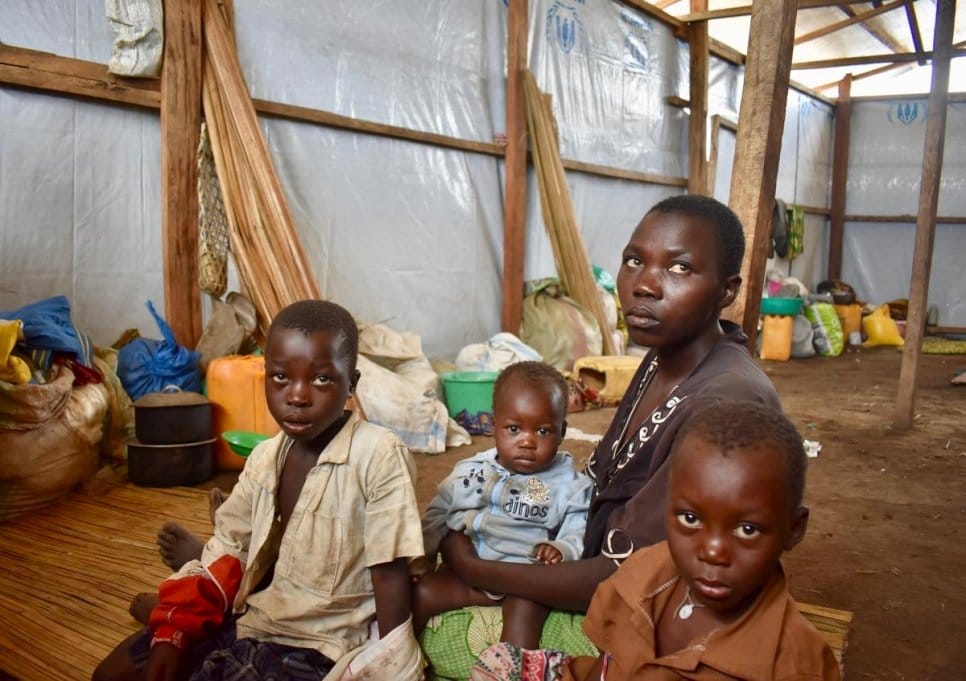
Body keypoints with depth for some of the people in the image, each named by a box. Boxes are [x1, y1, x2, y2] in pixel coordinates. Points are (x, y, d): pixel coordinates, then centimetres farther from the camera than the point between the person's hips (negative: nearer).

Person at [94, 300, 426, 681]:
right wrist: (171, 632, -2)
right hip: (249, 620, 7)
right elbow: (226, 552, 7)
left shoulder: (379, 455, -21)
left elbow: (390, 573, -19)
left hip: (319, 646, -6)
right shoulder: (264, 458, 1)